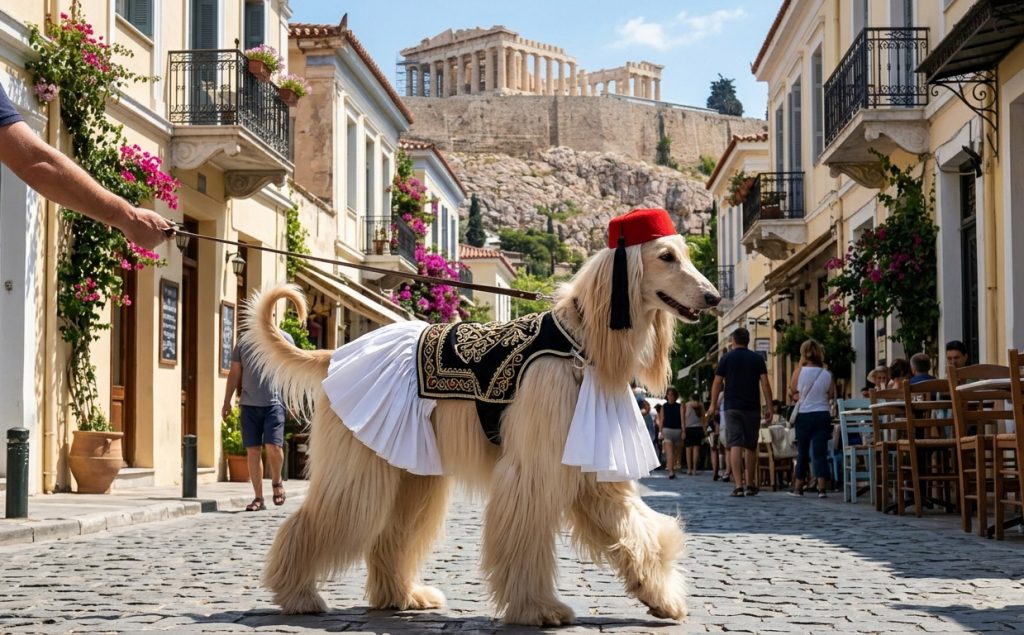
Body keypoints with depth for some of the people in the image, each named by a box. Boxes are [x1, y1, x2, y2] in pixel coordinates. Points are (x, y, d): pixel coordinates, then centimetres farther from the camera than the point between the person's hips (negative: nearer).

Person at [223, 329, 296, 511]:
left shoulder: (284, 338, 5)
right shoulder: (243, 342, 13)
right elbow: (234, 373, 16)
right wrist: (227, 402, 12)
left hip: (274, 402, -3)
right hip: (249, 404, 3)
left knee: (273, 446, -13)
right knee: (252, 450, 2)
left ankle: (276, 482, 16)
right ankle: (258, 498, 8)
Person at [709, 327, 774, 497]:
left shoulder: (726, 358, 1)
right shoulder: (757, 359, 4)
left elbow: (717, 383, 0)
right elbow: (765, 383, -2)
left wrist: (713, 405, 10)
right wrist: (769, 407, -1)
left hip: (732, 408, -1)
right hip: (752, 408, 2)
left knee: (735, 445, -6)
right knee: (751, 447, 12)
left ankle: (738, 486, -17)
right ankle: (751, 485, 20)